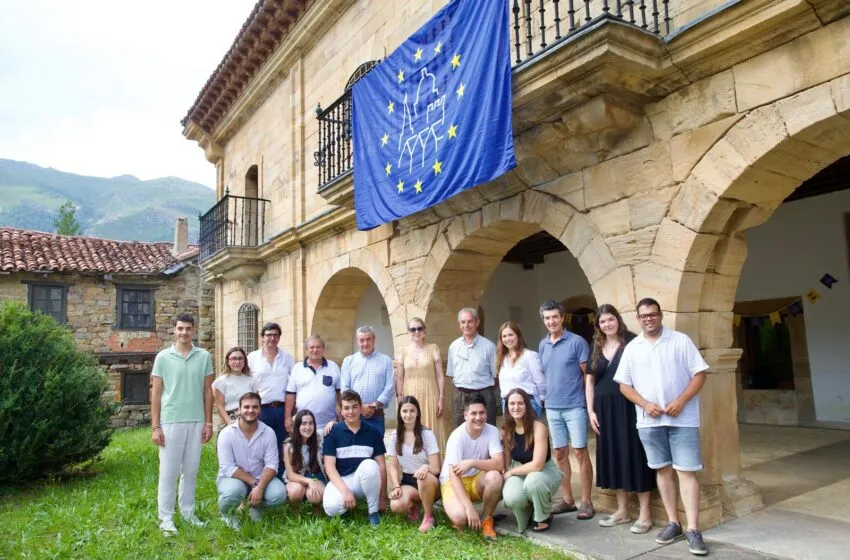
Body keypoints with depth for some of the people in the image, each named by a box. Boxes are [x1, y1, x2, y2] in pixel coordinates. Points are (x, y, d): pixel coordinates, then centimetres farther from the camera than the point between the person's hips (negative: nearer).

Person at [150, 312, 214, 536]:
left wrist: (208, 422, 4)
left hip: (196, 422, 2)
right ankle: (166, 518, 14)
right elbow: (156, 393, 0)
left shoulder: (204, 357, 3)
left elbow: (208, 391, 7)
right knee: (168, 472, 4)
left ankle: (188, 512, 24)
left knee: (191, 471, 12)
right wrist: (155, 426, -4)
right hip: (170, 422, -2)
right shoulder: (163, 357, -2)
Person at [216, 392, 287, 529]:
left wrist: (260, 487, -29)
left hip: (260, 478, 2)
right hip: (232, 477, -2)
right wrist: (253, 483, -24)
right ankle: (226, 514, 2)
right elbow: (228, 468, -18)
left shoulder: (269, 433, -8)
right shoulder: (227, 433, -14)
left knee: (279, 494, -24)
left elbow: (271, 464, -12)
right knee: (233, 491, -36)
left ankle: (256, 506, 12)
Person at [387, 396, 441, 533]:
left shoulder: (427, 434, -9)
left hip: (429, 481, -2)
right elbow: (392, 466, 0)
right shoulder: (394, 436, 0)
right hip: (407, 481, 2)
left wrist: (426, 467, -36)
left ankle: (429, 516, -12)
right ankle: (413, 506, 10)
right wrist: (396, 487, -17)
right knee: (396, 506, -28)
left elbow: (436, 468, -13)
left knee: (424, 476, -39)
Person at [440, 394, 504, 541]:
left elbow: (499, 463, -24)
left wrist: (472, 463, -35)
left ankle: (487, 520, -7)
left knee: (495, 476, -31)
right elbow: (454, 475, -28)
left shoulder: (492, 431, -14)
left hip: (477, 480, 3)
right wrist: (469, 507, -35)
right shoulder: (457, 437, -24)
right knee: (460, 517, -31)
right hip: (452, 481, -3)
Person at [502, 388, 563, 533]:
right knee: (511, 499, -31)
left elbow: (537, 465, -27)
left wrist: (511, 472, -17)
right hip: (520, 472, 3)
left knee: (533, 482, -40)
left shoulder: (538, 427, -23)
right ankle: (527, 511, 9)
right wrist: (507, 475, -15)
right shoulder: (507, 430, -7)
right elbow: (506, 464, 4)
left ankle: (544, 517, -6)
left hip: (545, 471, -3)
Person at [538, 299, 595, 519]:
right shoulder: (542, 345, 9)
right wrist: (545, 399, 12)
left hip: (575, 406, -5)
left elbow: (588, 374, -5)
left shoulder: (577, 342, -7)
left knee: (580, 452, 0)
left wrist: (589, 402, -8)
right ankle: (567, 499, 21)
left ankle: (586, 501, 11)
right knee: (560, 454, 10)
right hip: (552, 407, 5)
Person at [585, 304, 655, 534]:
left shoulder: (632, 342, -4)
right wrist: (590, 411, 6)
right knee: (611, 456, 10)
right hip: (605, 409, 5)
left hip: (628, 407, -5)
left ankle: (645, 513, 8)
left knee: (634, 455, -2)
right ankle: (622, 509, 22)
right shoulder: (597, 348, 11)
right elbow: (589, 380, 13)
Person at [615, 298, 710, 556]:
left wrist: (681, 401, -14)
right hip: (649, 420, 3)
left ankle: (693, 529, 1)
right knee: (663, 470, 10)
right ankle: (673, 523, 21)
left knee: (687, 471, -4)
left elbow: (699, 374, -3)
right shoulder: (632, 348, 6)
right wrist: (645, 404, -8)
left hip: (682, 418, -3)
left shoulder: (681, 340, -1)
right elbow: (624, 385, 7)